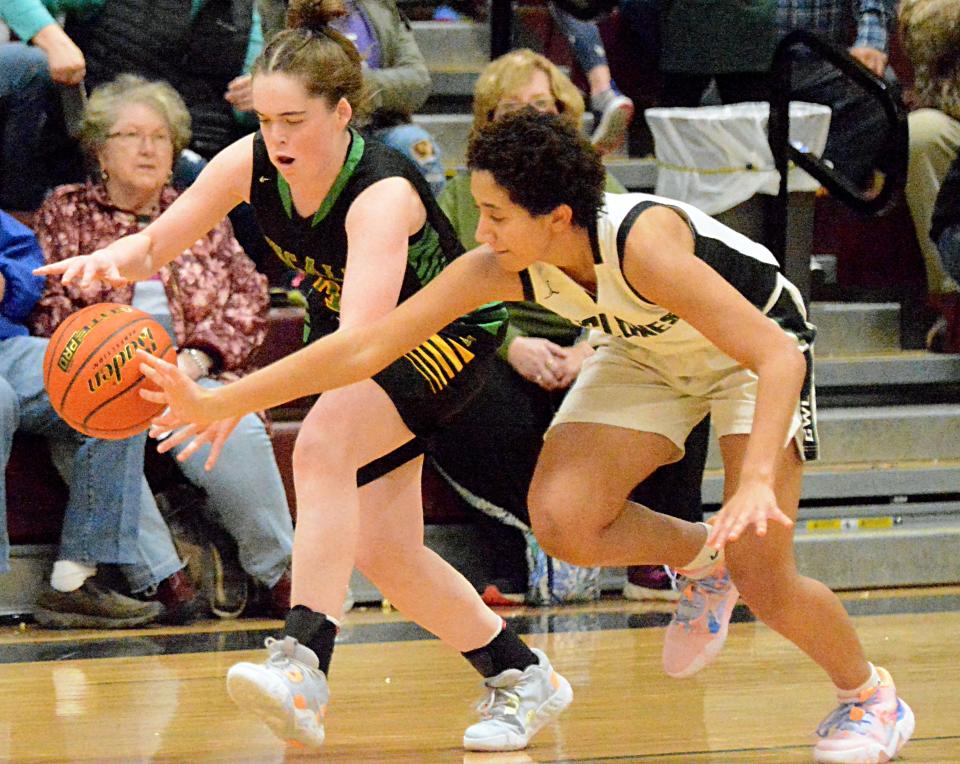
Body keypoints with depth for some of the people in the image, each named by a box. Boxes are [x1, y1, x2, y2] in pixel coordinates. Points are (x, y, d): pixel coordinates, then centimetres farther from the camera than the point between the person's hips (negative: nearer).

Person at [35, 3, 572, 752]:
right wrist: (110, 260, -31)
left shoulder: (383, 193, -35)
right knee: (382, 552, 3)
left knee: (324, 442, -33)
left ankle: (305, 664, -43)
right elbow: (154, 246, -6)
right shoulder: (250, 164, -18)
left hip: (447, 336, -7)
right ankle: (523, 676, 23)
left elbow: (358, 340, -49)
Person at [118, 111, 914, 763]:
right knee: (563, 518, -18)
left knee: (761, 576, -15)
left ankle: (870, 698, 14)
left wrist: (757, 481, -52)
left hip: (758, 346, -5)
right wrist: (221, 403, -22)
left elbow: (777, 354, -40)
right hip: (649, 354, 5)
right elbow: (368, 344, -19)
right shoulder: (498, 268, -24)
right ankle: (700, 559, 12)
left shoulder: (644, 244, -40)